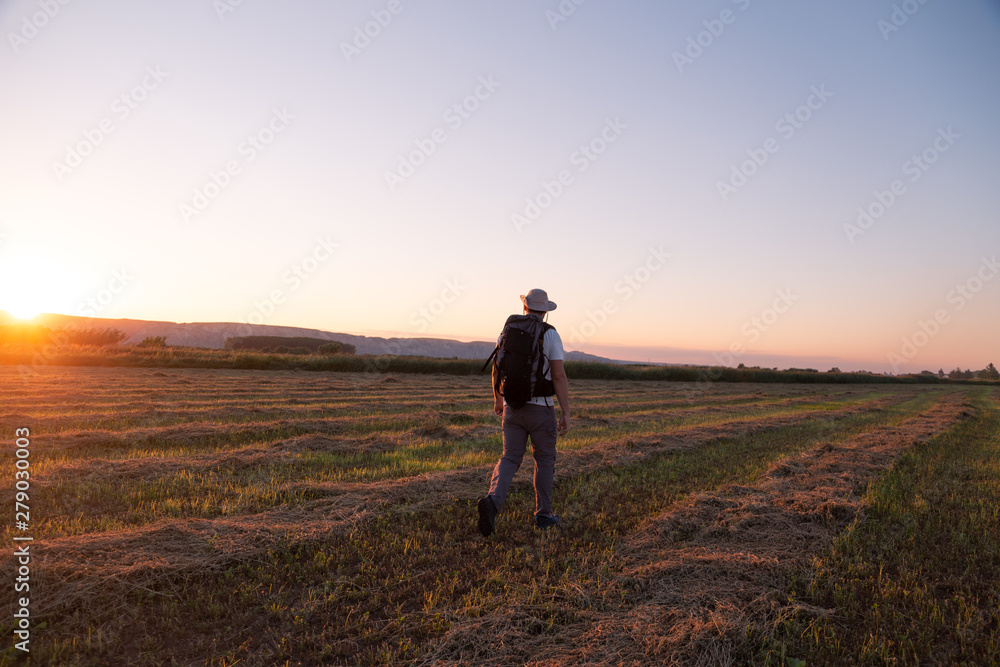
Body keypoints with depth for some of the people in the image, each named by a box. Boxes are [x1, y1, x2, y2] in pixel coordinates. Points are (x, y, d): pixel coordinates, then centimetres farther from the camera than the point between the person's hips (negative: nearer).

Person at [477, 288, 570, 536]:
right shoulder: (550, 334, -8)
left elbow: (496, 369, 10)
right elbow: (559, 376, -14)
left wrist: (498, 399, 24)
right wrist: (566, 413, -11)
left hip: (513, 406, 3)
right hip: (541, 408, -3)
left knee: (510, 459, 5)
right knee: (544, 460, 13)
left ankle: (492, 500, -20)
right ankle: (543, 515, 19)